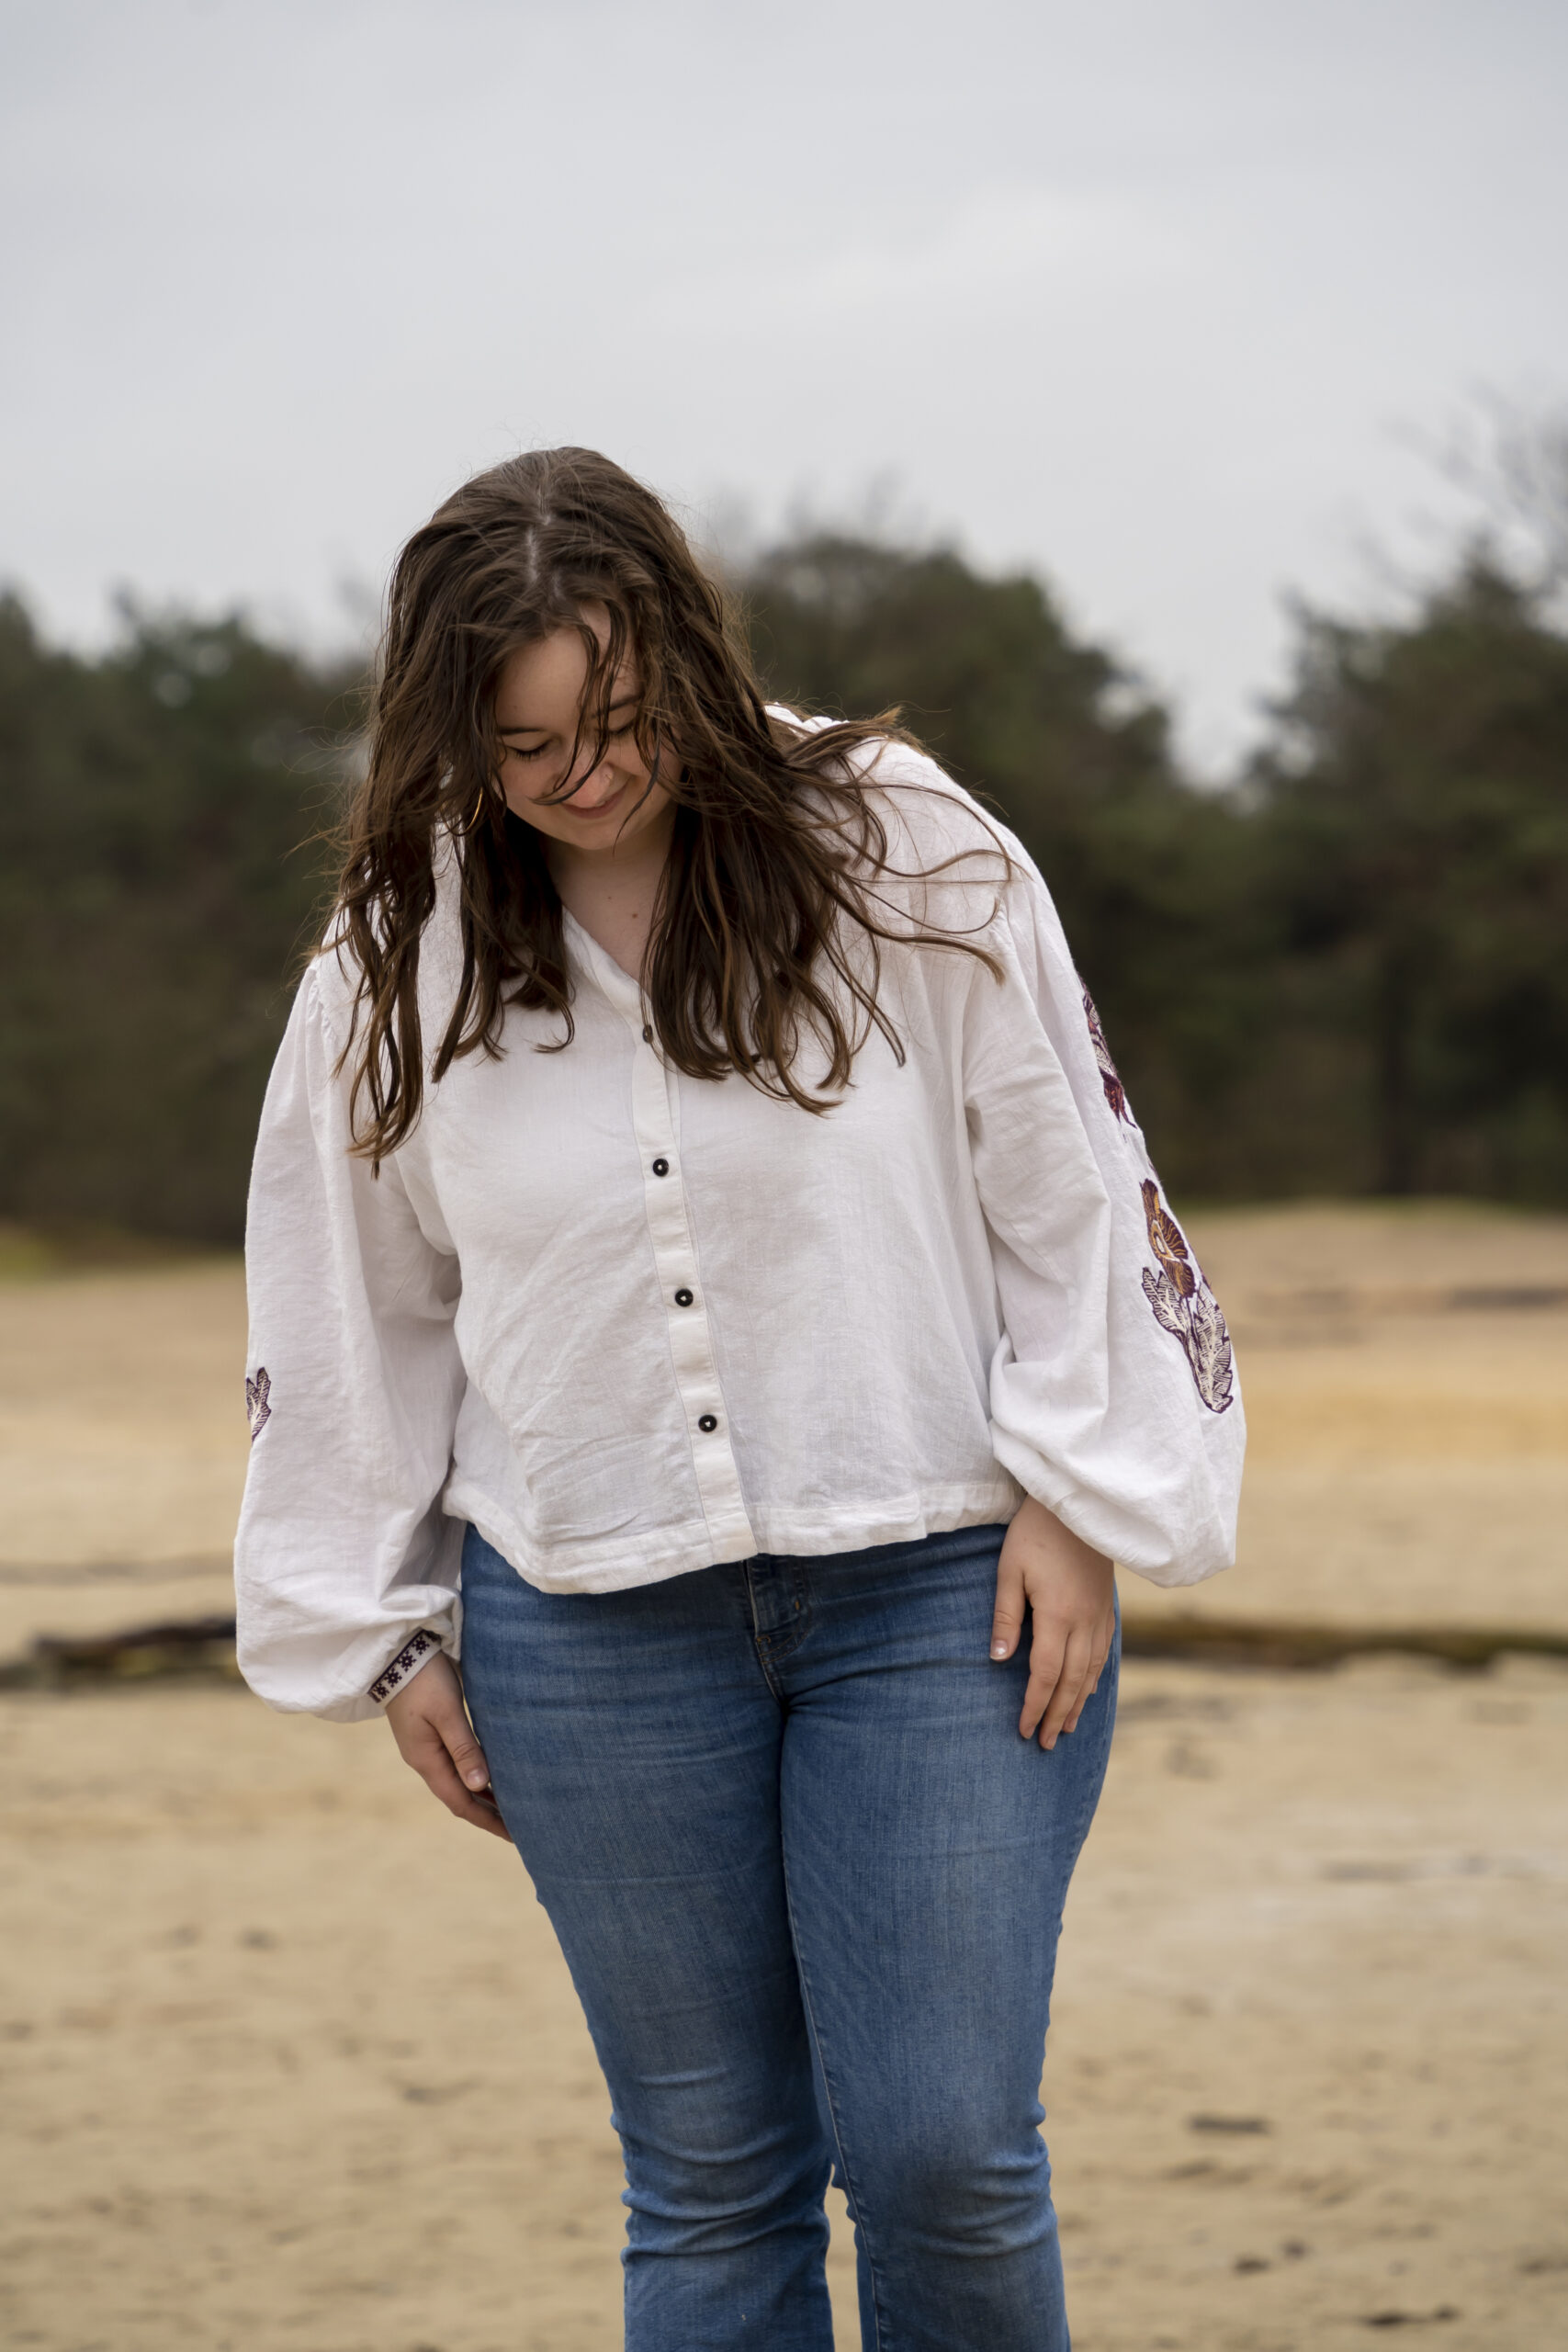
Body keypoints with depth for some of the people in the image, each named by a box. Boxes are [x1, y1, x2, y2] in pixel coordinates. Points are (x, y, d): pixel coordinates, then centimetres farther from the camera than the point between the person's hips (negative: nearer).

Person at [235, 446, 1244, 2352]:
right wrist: (388, 1631, 13)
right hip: (588, 1621, 2)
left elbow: (1070, 1192, 0)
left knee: (943, 2151, -6)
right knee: (707, 2174, 7)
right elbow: (355, 1309, 12)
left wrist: (1075, 1498, -3)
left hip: (936, 1590, -2)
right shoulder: (400, 957, 2)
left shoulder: (910, 862, -6)